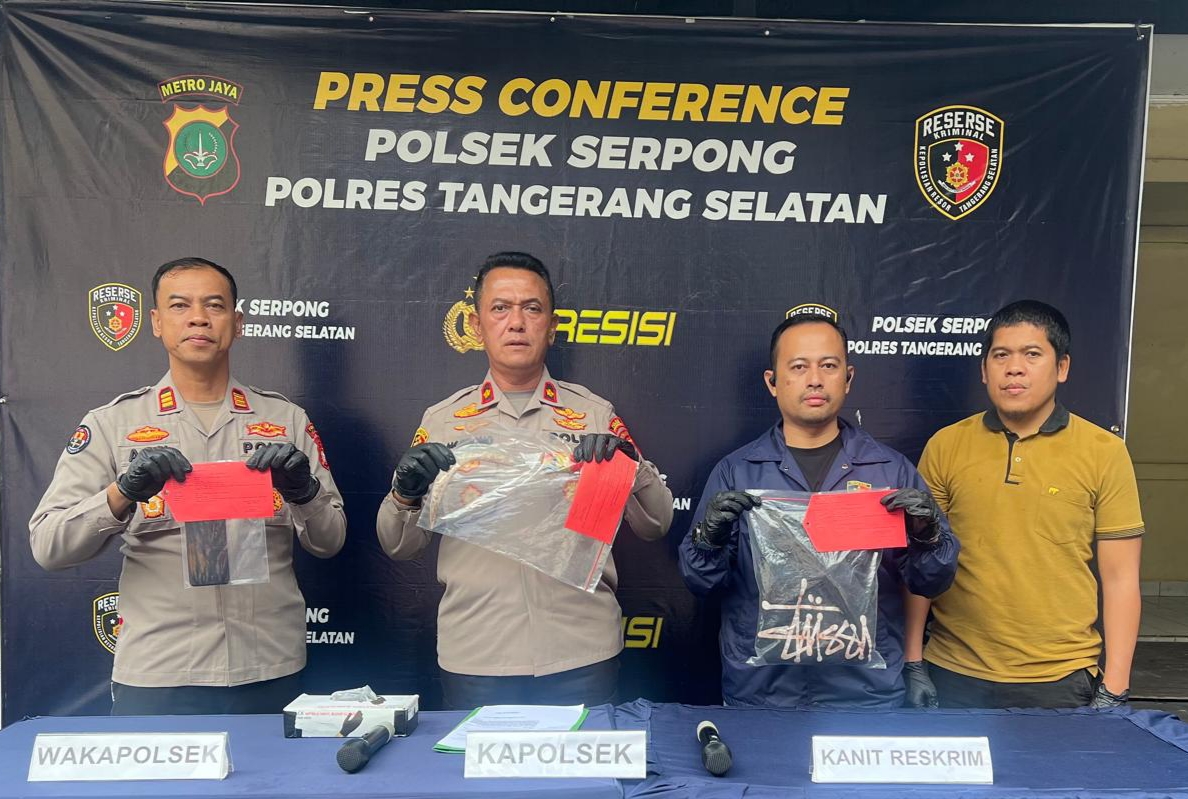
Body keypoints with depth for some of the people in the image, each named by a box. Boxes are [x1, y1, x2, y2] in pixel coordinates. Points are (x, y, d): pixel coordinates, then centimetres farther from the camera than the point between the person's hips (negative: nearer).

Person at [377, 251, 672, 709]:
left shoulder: (595, 415, 4)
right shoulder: (442, 421, 5)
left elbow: (655, 526, 4)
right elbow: (399, 547, 7)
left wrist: (630, 466, -15)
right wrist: (406, 494, -14)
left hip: (582, 656, 0)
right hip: (475, 658, 0)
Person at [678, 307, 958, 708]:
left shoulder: (892, 469, 1)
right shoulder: (735, 471, -1)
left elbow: (933, 582, 3)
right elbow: (699, 581, -1)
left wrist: (926, 536, -18)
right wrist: (709, 538, -21)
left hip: (868, 694, 1)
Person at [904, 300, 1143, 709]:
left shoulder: (1104, 452, -2)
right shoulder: (944, 446, 0)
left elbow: (1121, 579, 0)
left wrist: (1114, 689, -3)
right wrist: (912, 661, 2)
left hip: (1062, 681, -1)